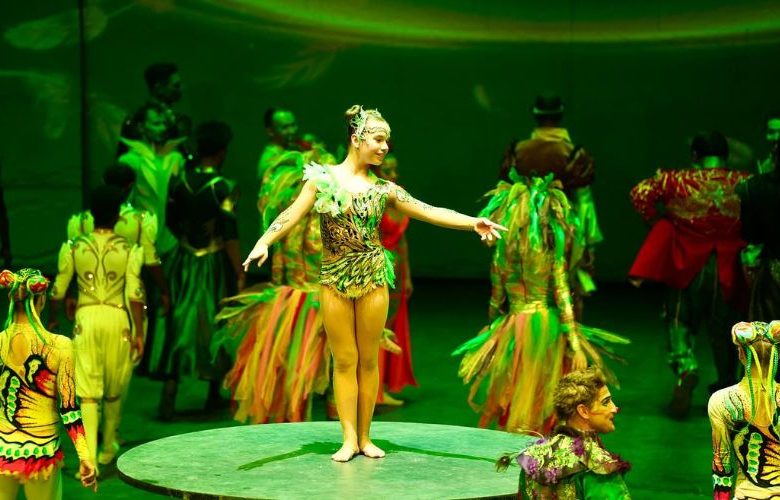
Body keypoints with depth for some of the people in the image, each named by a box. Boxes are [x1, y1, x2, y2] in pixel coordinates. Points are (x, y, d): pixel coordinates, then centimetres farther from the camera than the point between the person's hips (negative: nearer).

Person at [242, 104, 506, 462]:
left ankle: (364, 437, 15)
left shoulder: (383, 189, 4)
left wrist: (473, 222, -10)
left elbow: (429, 212, 1)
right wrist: (265, 241, -28)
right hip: (335, 280, -2)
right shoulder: (324, 178, -2)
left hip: (373, 278, 2)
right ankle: (349, 439, 7)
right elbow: (294, 213, -11)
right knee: (344, 361, 2)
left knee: (368, 360, 6)